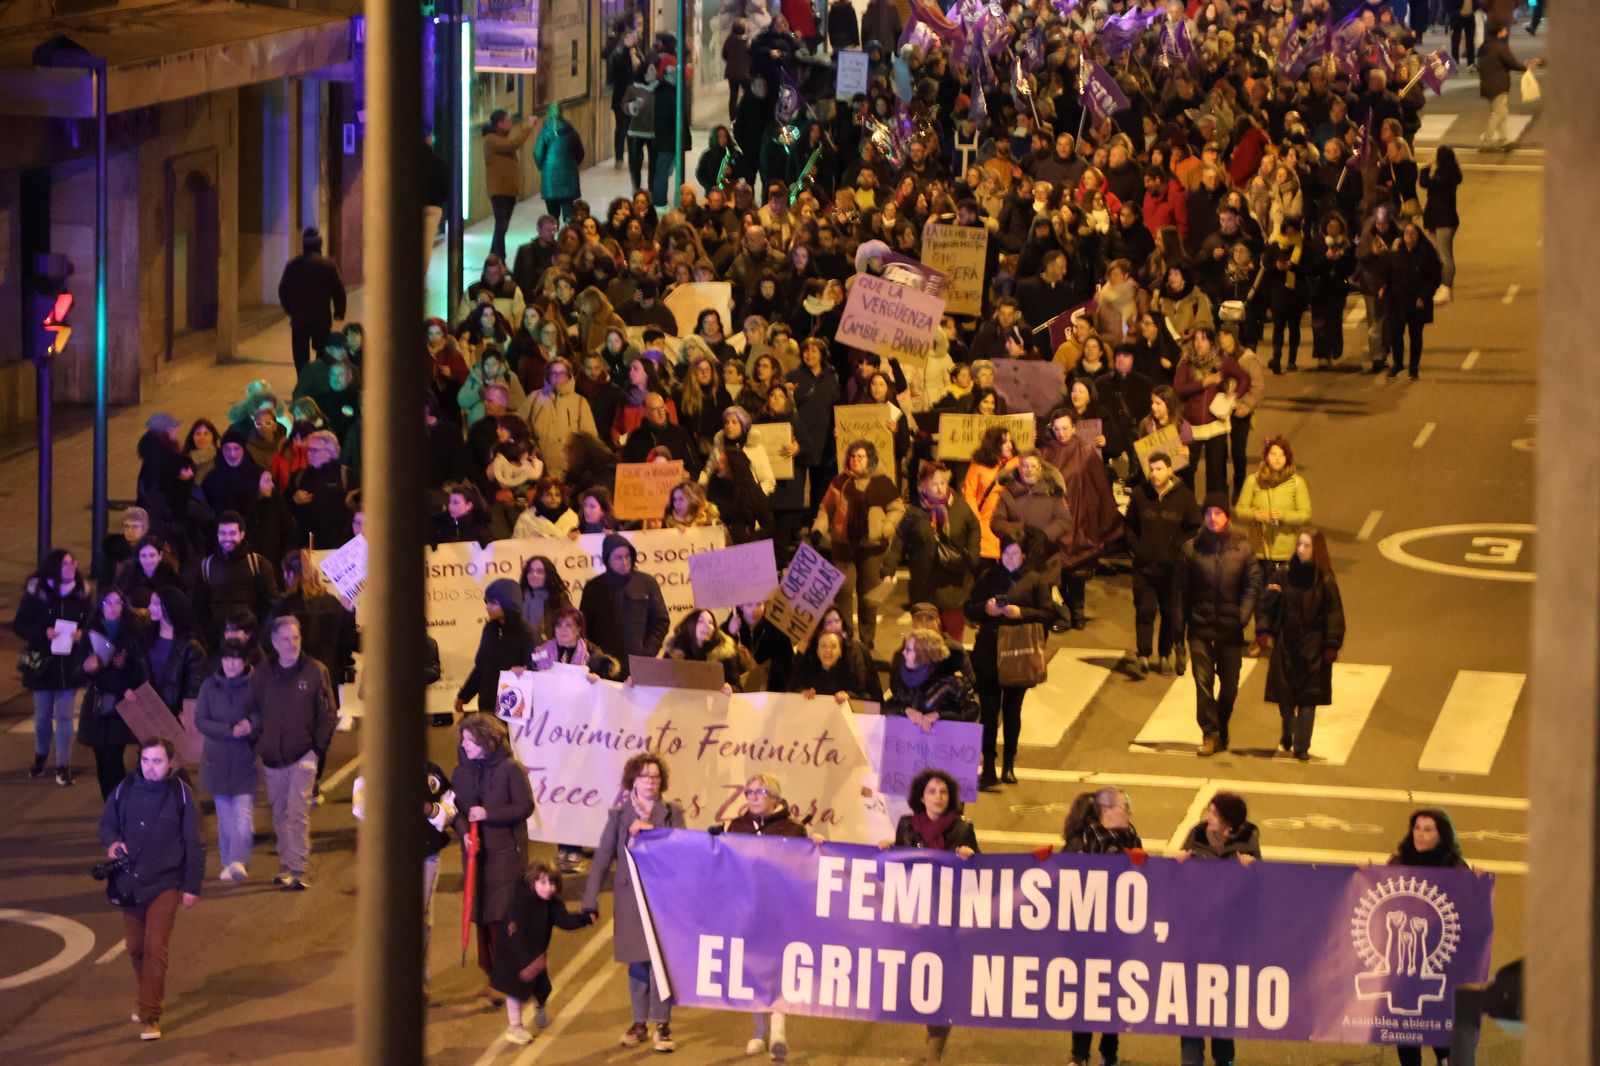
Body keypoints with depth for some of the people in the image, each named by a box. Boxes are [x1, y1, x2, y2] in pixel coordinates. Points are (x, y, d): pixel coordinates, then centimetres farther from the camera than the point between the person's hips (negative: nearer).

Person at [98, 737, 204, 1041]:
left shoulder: (181, 794, -9)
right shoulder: (126, 789, -3)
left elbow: (194, 844, -3)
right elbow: (107, 823, 12)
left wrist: (192, 885, -4)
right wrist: (112, 842, -10)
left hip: (165, 884, -4)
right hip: (129, 884, 4)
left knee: (155, 948, -11)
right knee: (135, 947, 14)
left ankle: (150, 1016, -6)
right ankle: (150, 997, 38)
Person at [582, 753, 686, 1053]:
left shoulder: (672, 812, 4)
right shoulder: (619, 814, 4)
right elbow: (603, 858, 3)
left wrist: (653, 831, -20)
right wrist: (591, 899, -2)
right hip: (630, 897, 1)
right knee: (637, 961, 7)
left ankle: (663, 1025, 3)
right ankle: (640, 1023, 18)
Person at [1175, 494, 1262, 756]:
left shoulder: (1242, 550, 0)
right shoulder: (1191, 549, -1)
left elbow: (1252, 587, 1)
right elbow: (1180, 588, 2)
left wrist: (1242, 617, -12)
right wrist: (1180, 624, -3)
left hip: (1230, 628, 1)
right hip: (1200, 628, -1)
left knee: (1229, 684, 9)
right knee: (1203, 681, -7)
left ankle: (1221, 731, 26)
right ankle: (1209, 734, -2)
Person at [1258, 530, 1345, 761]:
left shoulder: (1325, 581, -4)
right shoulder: (1283, 576, 1)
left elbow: (1334, 615, -4)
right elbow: (1268, 604, 1)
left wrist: (1332, 646, -10)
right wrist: (1264, 630, -11)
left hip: (1313, 649, -2)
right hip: (1285, 646, 2)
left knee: (1308, 698, 0)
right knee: (1285, 698, 9)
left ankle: (1301, 746, 7)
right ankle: (1288, 733, 35)